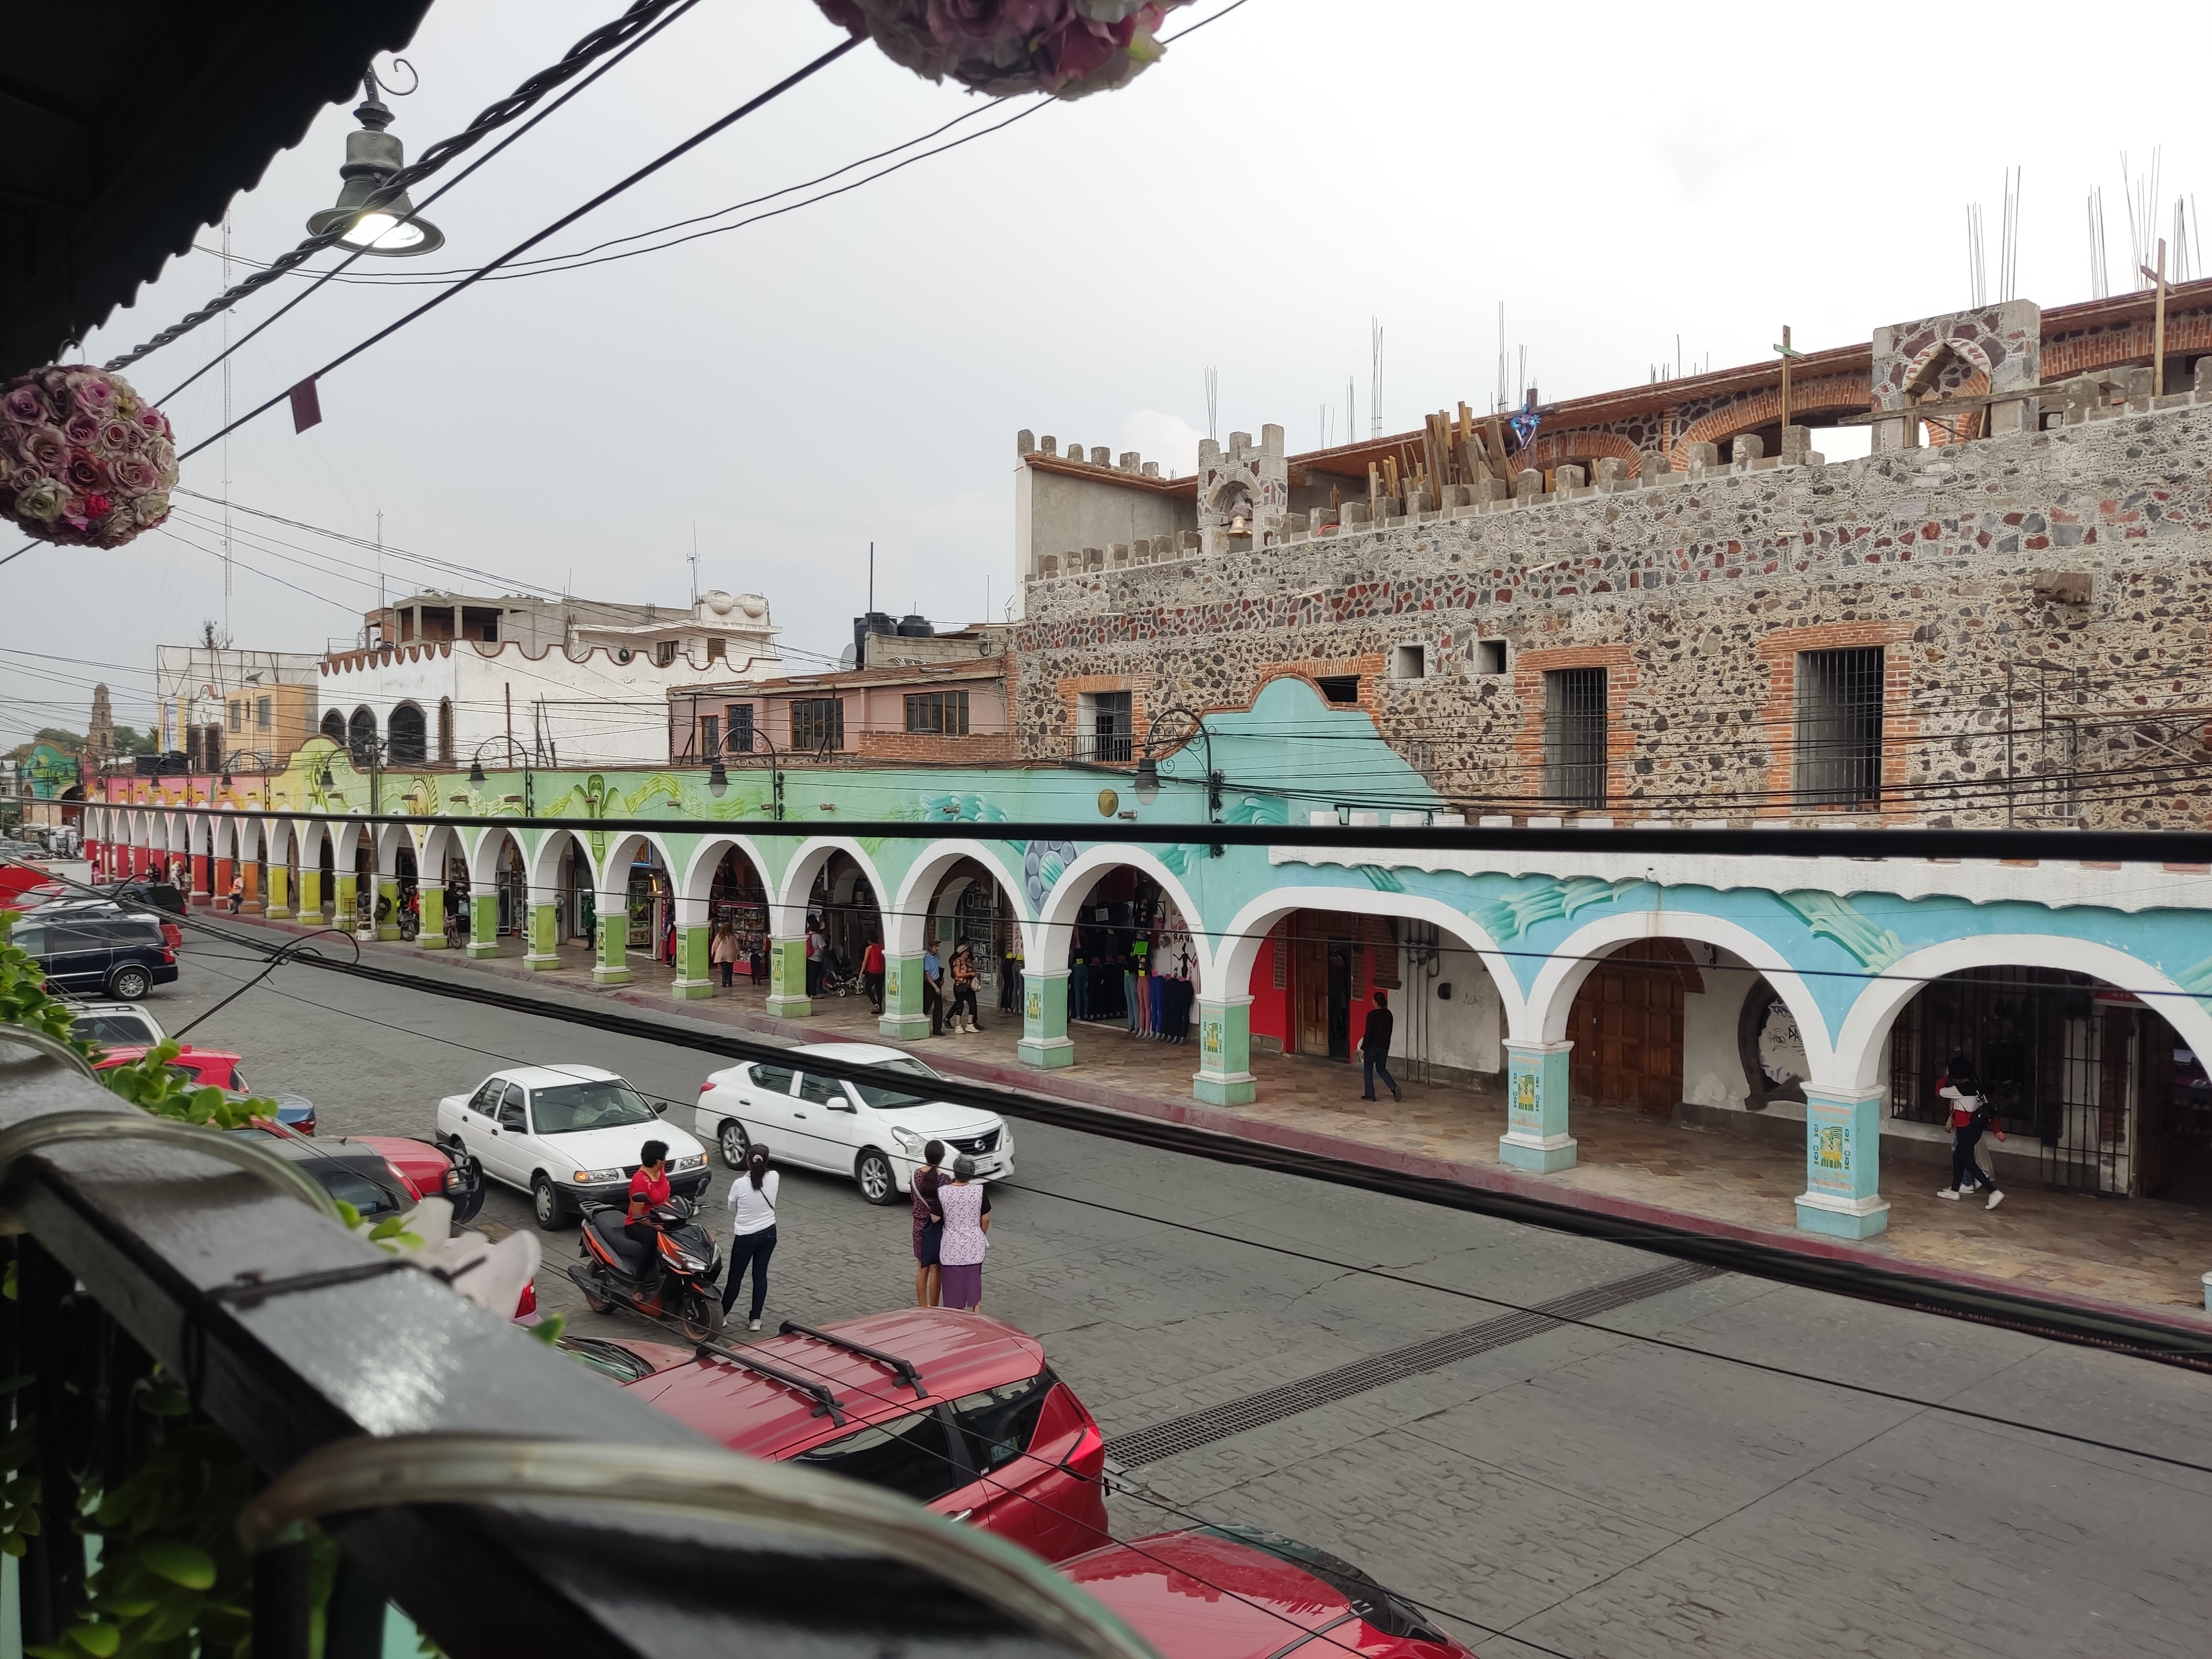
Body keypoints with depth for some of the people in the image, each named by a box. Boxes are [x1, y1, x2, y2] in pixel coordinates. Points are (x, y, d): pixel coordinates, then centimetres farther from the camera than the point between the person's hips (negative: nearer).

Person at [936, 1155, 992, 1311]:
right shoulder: (980, 1191, -12)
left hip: (952, 1245, -1)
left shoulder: (942, 1191, -14)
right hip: (974, 1244, 1)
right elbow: (985, 1219, -5)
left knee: (953, 1281, 12)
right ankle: (976, 1311, 28)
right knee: (974, 1279, 20)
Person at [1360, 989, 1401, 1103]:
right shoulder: (1389, 1014, 5)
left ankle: (1369, 1094, 8)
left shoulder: (1372, 1014, -15)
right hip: (1384, 1046, 6)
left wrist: (1363, 1048, -10)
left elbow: (1368, 1032, -16)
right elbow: (1389, 1032, 13)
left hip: (1372, 1046, -6)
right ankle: (1394, 1087, -7)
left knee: (1368, 1070, 8)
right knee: (1382, 1069, 15)